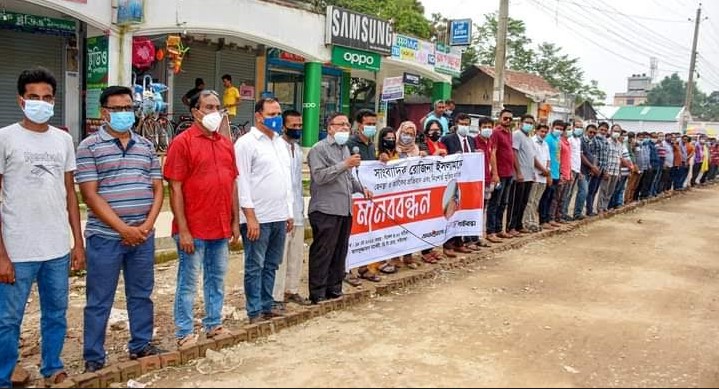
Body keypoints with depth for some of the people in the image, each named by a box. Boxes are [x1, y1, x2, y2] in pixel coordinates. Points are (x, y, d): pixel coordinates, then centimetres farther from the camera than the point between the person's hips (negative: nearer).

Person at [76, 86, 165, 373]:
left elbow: (158, 189, 9)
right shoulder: (89, 147, -3)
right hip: (105, 236, -4)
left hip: (143, 236, 4)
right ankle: (93, 358, 16)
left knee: (141, 294, 14)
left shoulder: (146, 146, 10)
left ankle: (141, 345, 29)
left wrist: (147, 225, -6)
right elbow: (90, 195, -10)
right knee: (99, 301, 5)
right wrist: (123, 229, -14)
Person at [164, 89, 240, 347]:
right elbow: (175, 189, -11)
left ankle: (213, 325, 31)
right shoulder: (182, 142, -8)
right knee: (188, 283, 4)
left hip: (222, 228, 6)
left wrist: (235, 221, 12)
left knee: (217, 279, 16)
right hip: (194, 229, -6)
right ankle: (184, 333, 16)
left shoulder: (226, 144, 11)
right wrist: (183, 230, -15)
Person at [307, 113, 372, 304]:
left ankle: (334, 289, 23)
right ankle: (317, 294, 4)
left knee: (340, 252, 12)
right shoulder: (319, 149, -7)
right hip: (326, 210, -8)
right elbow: (319, 176, -19)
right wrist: (345, 164, -20)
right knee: (322, 253, -4)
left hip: (345, 209, 8)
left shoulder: (345, 149, 21)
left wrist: (361, 188, 15)